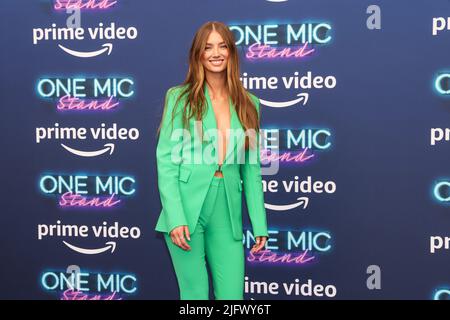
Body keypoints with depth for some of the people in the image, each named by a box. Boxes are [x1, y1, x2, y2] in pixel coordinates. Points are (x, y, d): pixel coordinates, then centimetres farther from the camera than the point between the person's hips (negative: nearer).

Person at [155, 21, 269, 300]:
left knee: (232, 295, 1)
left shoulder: (249, 103, 10)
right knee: (195, 295, 2)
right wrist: (175, 218, -13)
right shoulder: (179, 98, 1)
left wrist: (259, 224, 7)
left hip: (227, 213, 3)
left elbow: (251, 168, 12)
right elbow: (166, 160, -3)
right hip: (187, 210, -3)